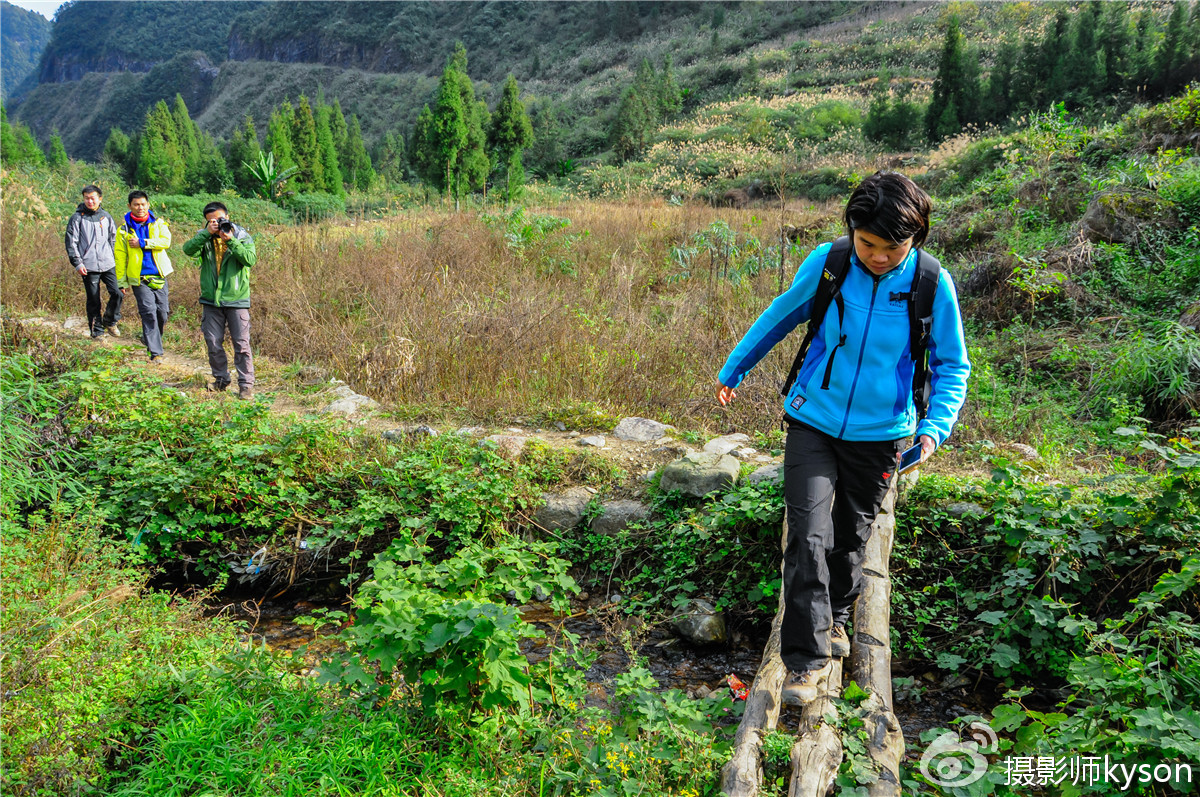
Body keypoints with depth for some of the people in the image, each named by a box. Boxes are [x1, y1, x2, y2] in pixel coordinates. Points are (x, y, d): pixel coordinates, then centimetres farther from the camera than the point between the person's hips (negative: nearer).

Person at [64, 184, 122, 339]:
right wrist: (77, 263, -7)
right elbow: (71, 242, 0)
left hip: (108, 264, 3)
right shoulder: (77, 218, 1)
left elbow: (114, 238, 21)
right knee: (93, 301, 1)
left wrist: (115, 258, 14)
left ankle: (109, 322, 16)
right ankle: (97, 331, 13)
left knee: (117, 294, -8)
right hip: (89, 267, -3)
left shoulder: (106, 216, 11)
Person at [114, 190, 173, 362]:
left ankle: (152, 339, 34)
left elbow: (166, 241, -11)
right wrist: (122, 282, 6)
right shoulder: (124, 229, 4)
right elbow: (120, 256, 7)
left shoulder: (158, 223, 7)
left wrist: (142, 243, -16)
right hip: (139, 279, -2)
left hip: (159, 276, 2)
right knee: (149, 313, -12)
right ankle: (155, 352, -10)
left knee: (162, 313, 7)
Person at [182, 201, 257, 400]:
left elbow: (250, 259, -17)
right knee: (213, 343, 8)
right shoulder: (204, 238, 6)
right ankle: (221, 379, 25)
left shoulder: (243, 237, 0)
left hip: (237, 300, -3)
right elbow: (189, 250, -13)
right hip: (211, 300, 3)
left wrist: (230, 240, -23)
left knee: (241, 344, -3)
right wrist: (207, 233, -20)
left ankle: (246, 384, 3)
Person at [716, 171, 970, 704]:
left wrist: (935, 425, -18)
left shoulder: (933, 285, -13)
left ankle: (835, 616, 45)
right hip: (813, 422, -1)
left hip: (878, 435, 1)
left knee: (851, 536, 17)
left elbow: (952, 365, -1)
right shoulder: (826, 263, -12)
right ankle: (806, 659, 1)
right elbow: (781, 315, 5)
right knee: (808, 537, -10)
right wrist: (733, 369, 15)